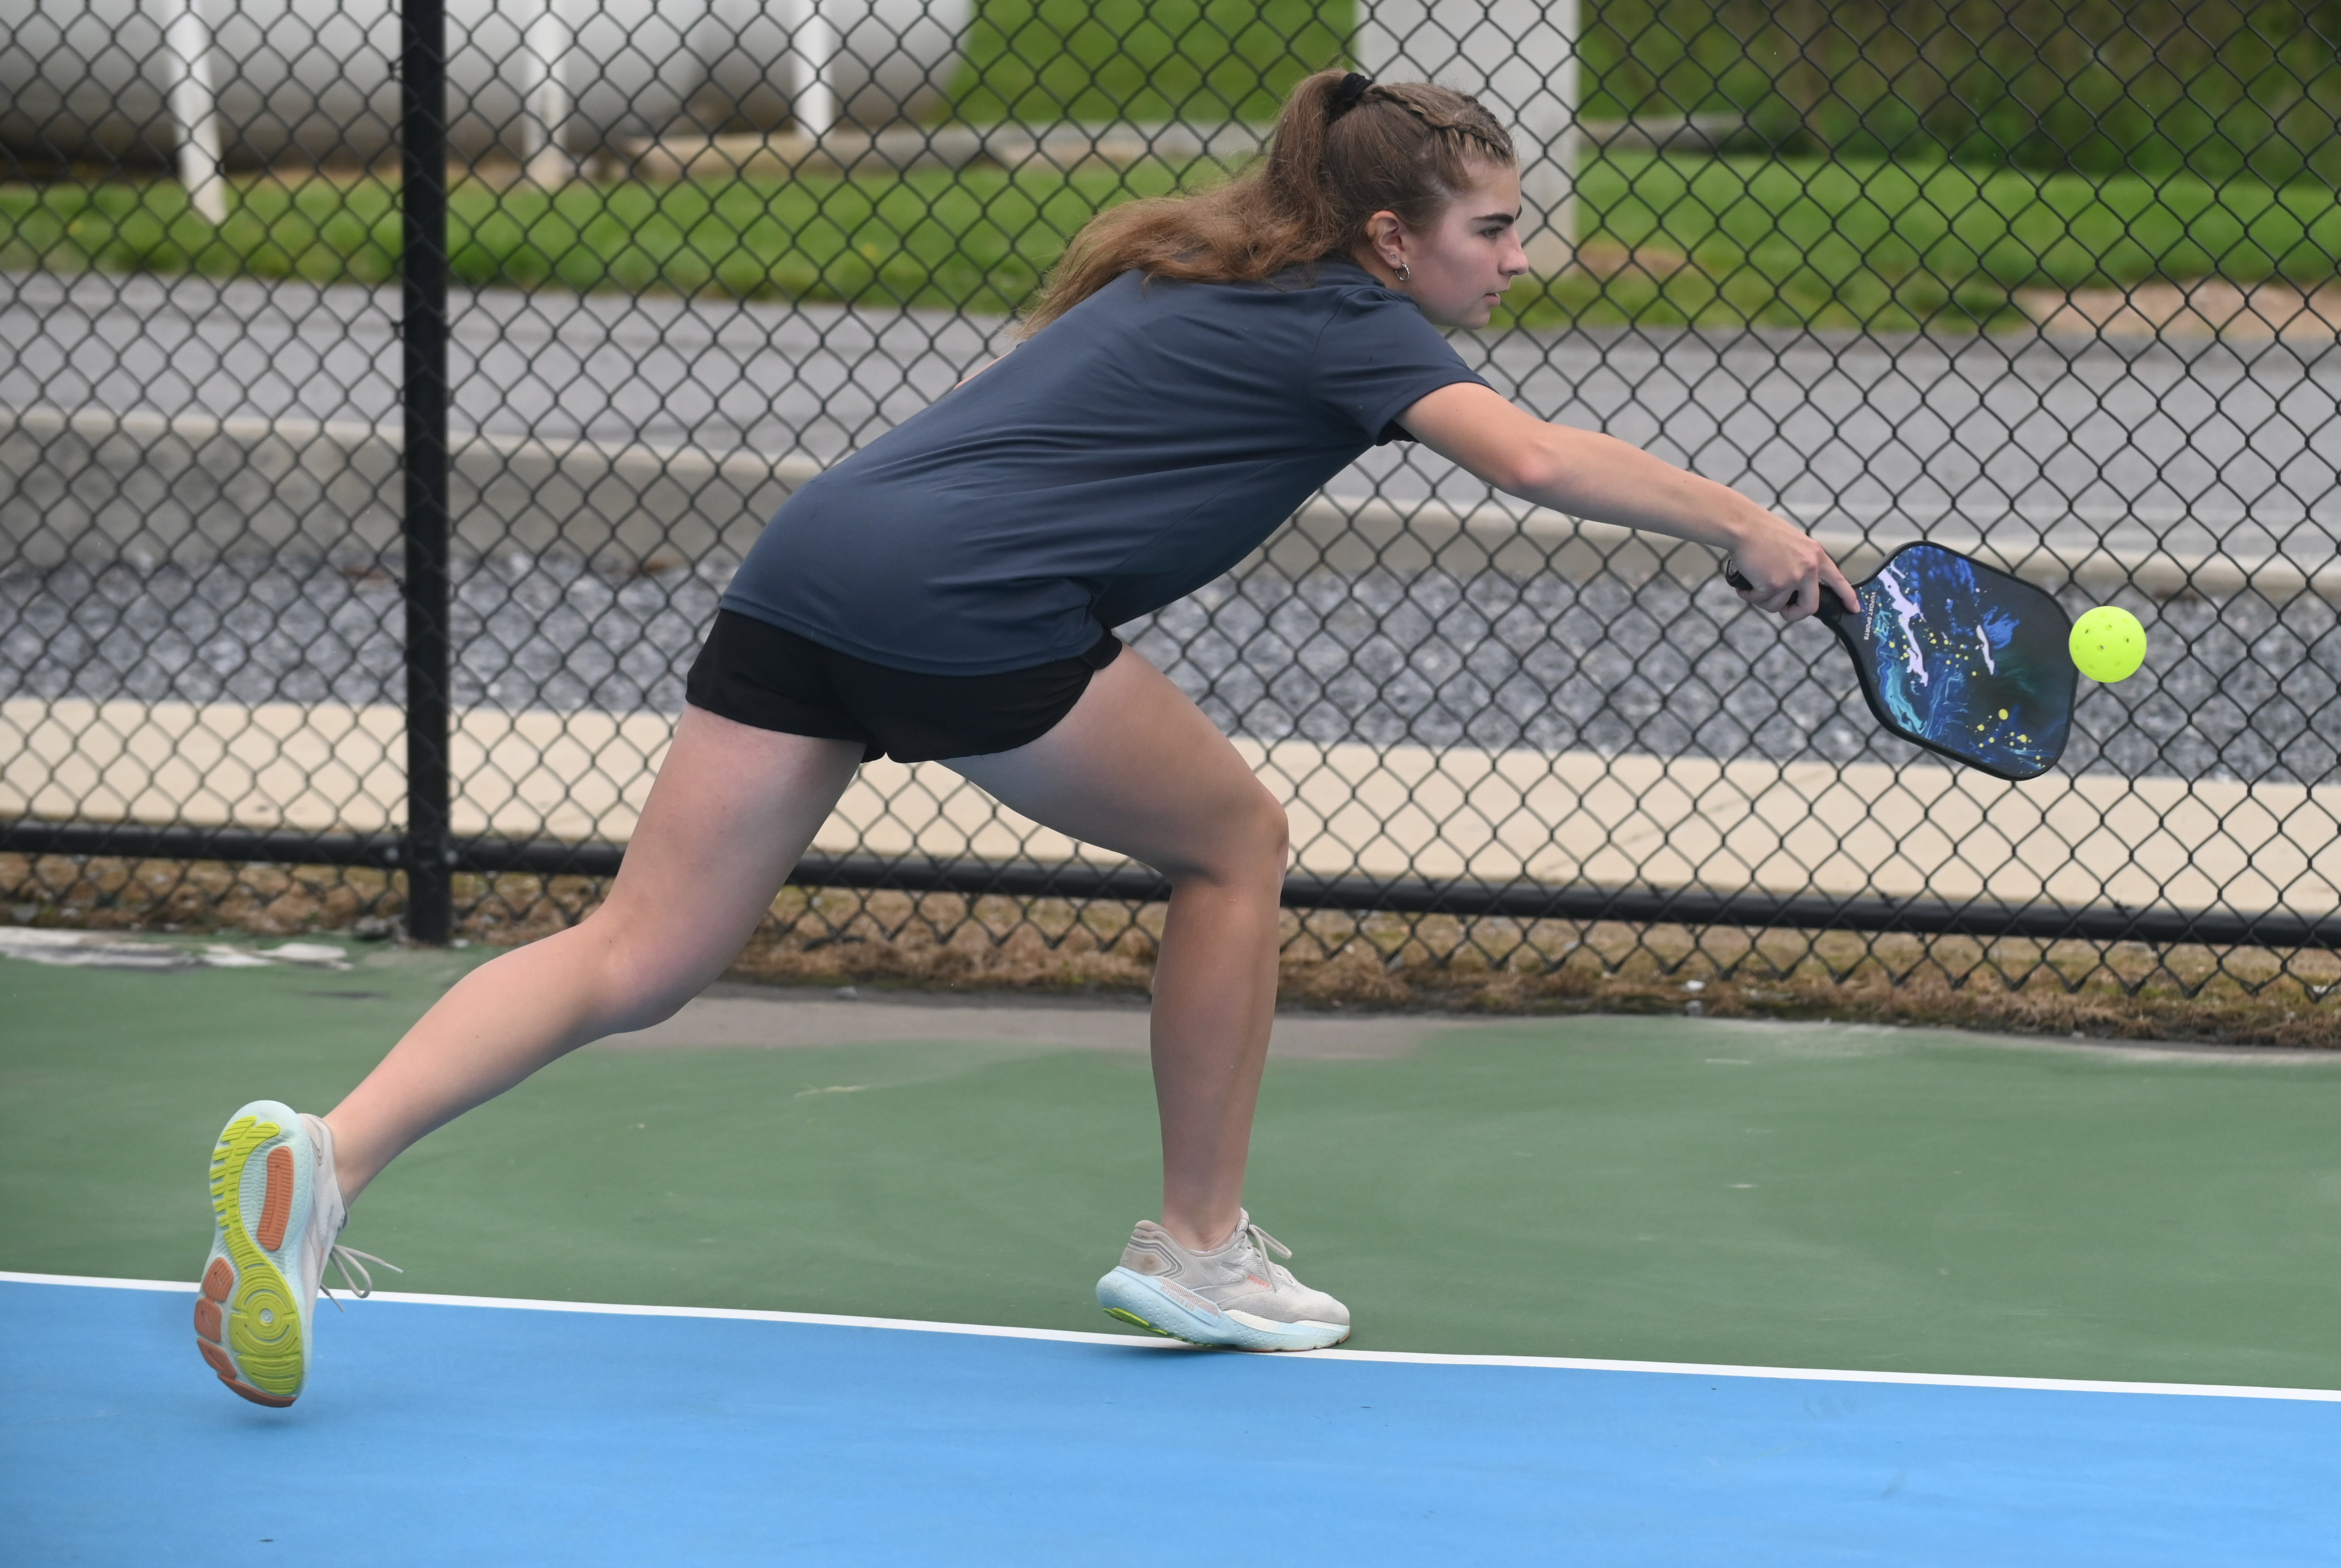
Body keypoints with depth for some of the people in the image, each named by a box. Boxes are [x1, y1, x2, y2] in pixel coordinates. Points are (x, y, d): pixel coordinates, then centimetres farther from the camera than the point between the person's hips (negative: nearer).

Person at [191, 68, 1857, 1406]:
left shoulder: (1201, 278, 27)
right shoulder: (1347, 324, 2)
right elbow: (1537, 457, -14)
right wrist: (1749, 528, -7)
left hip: (814, 560, 7)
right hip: (970, 606, -7)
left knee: (634, 963, 2)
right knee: (1232, 840, 15)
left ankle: (328, 1155, -17)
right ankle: (1200, 1248, 21)